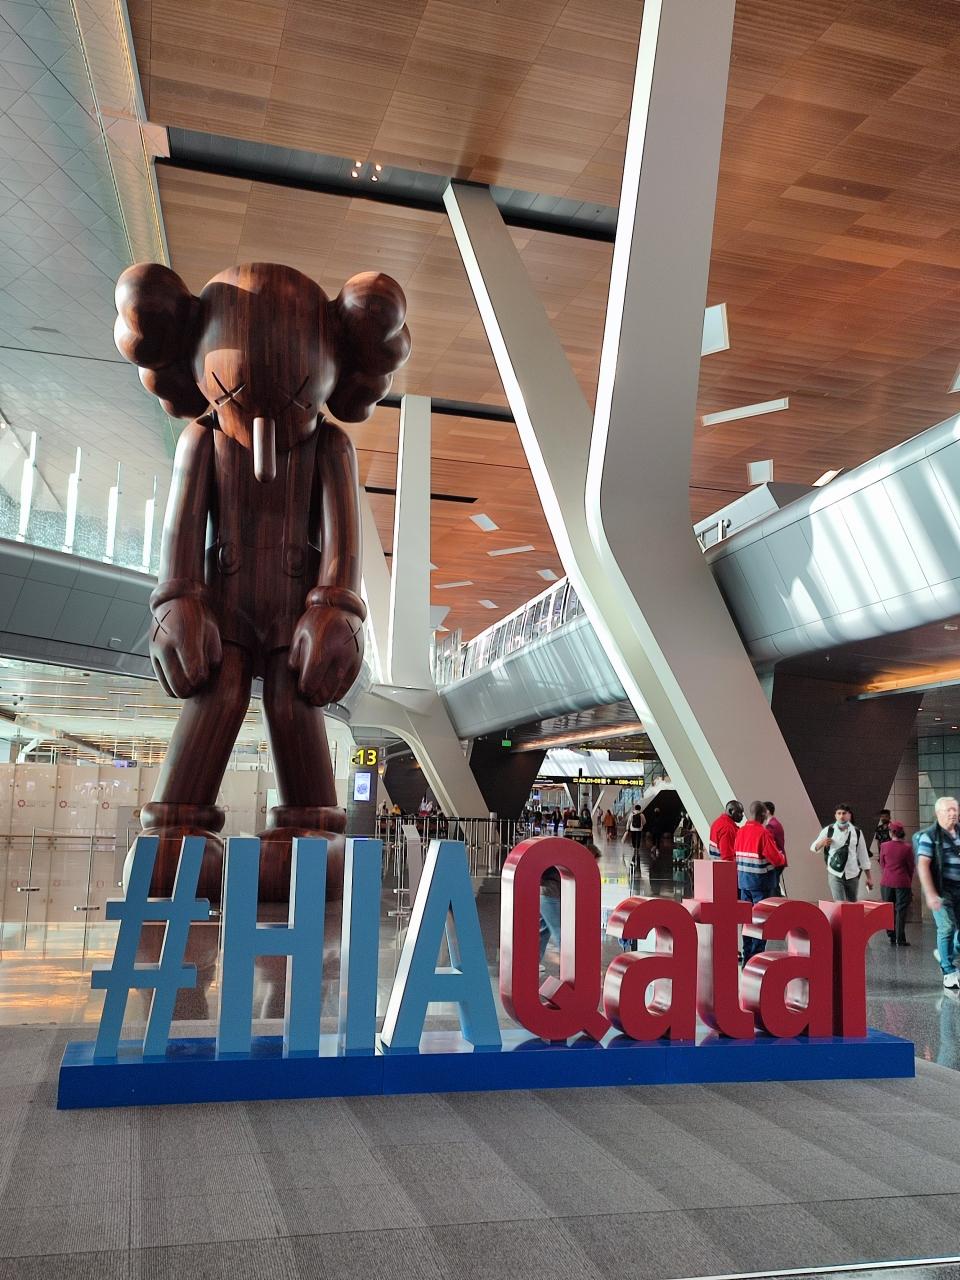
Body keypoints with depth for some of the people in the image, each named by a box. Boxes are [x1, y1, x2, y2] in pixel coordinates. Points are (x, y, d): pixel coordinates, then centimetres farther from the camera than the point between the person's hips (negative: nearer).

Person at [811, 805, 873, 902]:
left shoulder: (857, 832, 3)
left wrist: (869, 877, 7)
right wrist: (822, 843, -20)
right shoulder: (828, 830, -2)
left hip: (852, 875, 2)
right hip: (835, 874, -2)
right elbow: (813, 848, 2)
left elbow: (863, 854, 8)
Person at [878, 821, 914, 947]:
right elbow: (911, 867, 1)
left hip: (886, 882, 2)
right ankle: (900, 940, 4)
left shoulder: (884, 846, -4)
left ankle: (891, 938, 15)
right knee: (901, 911, 4)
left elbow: (882, 865, 5)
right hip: (902, 883, -2)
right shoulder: (907, 848, -9)